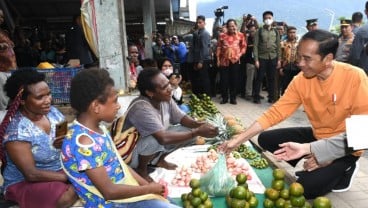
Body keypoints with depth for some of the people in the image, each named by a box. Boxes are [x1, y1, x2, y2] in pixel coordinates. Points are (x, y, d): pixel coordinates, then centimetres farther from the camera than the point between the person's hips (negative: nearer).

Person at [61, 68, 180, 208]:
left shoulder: (98, 128, 3)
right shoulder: (83, 141, -26)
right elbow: (109, 191, -24)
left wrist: (148, 185, 0)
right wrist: (149, 188, -12)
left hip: (128, 192, 8)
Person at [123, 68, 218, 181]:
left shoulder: (165, 99, -11)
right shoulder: (141, 108, -35)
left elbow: (182, 118, -2)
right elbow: (163, 138, -42)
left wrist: (199, 124, -24)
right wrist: (198, 132, -37)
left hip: (156, 144, 7)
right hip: (132, 154, -7)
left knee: (189, 129, -5)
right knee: (155, 140, -38)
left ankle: (159, 160, 12)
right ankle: (141, 169, -5)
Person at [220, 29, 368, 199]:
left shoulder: (354, 77, -25)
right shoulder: (301, 80, -11)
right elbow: (275, 113, -12)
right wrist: (237, 140, -18)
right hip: (317, 137, 5)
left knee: (307, 187, -21)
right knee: (266, 140, -4)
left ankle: (343, 169, 8)